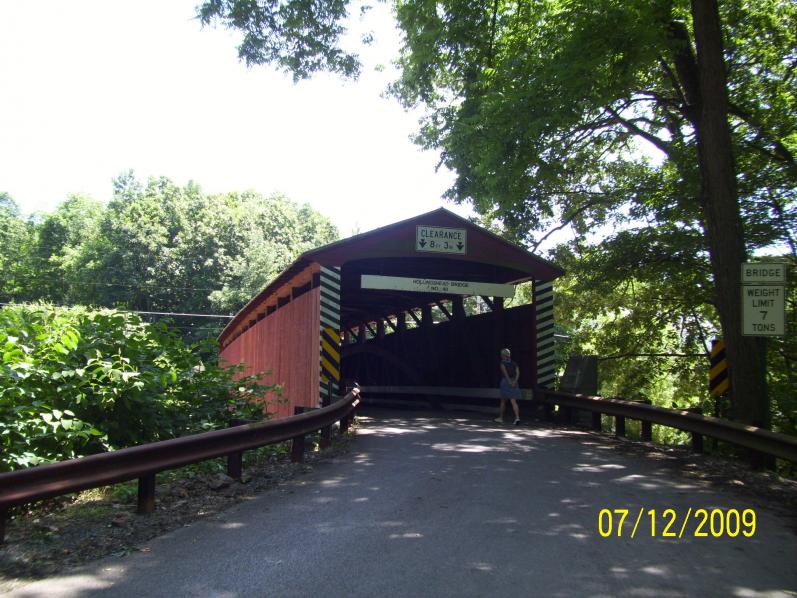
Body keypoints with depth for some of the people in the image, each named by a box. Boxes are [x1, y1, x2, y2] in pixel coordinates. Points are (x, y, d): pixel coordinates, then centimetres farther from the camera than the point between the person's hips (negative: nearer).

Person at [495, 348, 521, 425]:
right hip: (514, 382, 3)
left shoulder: (503, 363, -2)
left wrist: (509, 381, -21)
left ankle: (501, 417, 21)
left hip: (505, 381, -3)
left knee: (503, 401, 12)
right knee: (513, 402, -1)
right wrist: (515, 382, -10)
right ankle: (517, 417, -18)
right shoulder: (514, 363, 11)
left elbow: (505, 371, -18)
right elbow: (518, 372, -3)